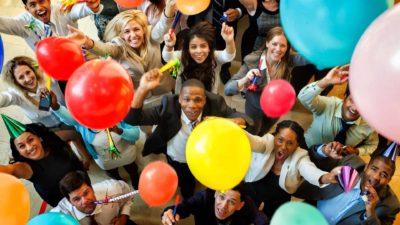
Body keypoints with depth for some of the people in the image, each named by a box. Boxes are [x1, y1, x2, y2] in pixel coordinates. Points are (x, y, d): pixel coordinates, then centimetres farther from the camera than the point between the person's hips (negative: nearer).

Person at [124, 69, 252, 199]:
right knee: (187, 191, 30)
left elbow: (239, 117, -23)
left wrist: (236, 121, -50)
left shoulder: (214, 104, -30)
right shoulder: (169, 107, -34)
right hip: (178, 163, -1)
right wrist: (143, 89, -58)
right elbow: (132, 119, -40)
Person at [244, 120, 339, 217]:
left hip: (278, 199, 1)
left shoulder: (300, 157, -21)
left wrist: (327, 178, -66)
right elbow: (253, 141, -44)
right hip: (251, 189, -1)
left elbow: (311, 171, -41)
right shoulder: (267, 142, -22)